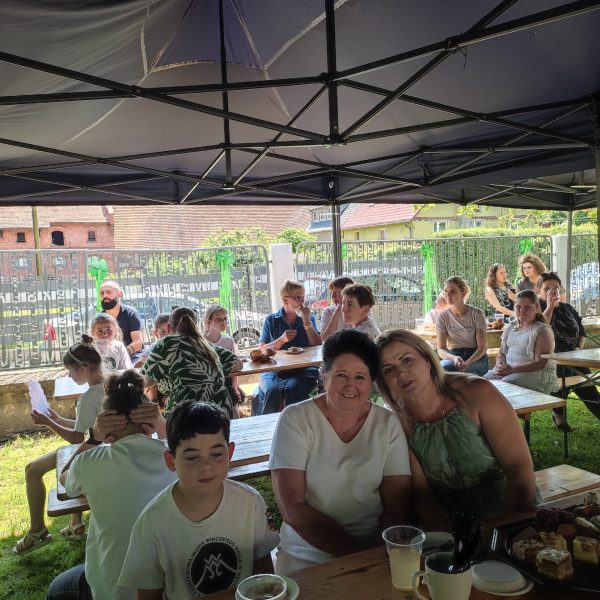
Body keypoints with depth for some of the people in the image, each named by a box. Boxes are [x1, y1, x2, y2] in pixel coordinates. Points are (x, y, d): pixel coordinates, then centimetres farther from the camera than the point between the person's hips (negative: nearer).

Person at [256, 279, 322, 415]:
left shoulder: (309, 318, 16)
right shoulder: (271, 320, 13)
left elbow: (318, 347, 4)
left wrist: (307, 322, -2)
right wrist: (281, 340, -9)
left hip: (303, 369, 0)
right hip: (274, 369, 0)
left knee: (292, 389, -32)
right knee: (272, 390, -31)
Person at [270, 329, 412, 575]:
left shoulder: (388, 424, 1)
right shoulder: (295, 420, -7)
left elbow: (398, 506, 0)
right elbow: (292, 508, -11)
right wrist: (359, 551, -16)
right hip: (307, 556, -1)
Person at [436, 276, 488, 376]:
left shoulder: (477, 314, -6)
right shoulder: (443, 317, -1)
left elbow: (482, 347, -8)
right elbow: (441, 349, -4)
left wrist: (467, 363, -28)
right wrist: (454, 358, -28)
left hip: (476, 357, -2)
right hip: (453, 355, 2)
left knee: (448, 367, -33)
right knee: (444, 366, -35)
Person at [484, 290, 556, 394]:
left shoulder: (543, 331, -3)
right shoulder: (510, 327, 17)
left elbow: (540, 363, -13)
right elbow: (501, 353, 20)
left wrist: (512, 369, -21)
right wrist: (499, 365, -5)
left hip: (535, 373, -6)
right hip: (506, 369, 6)